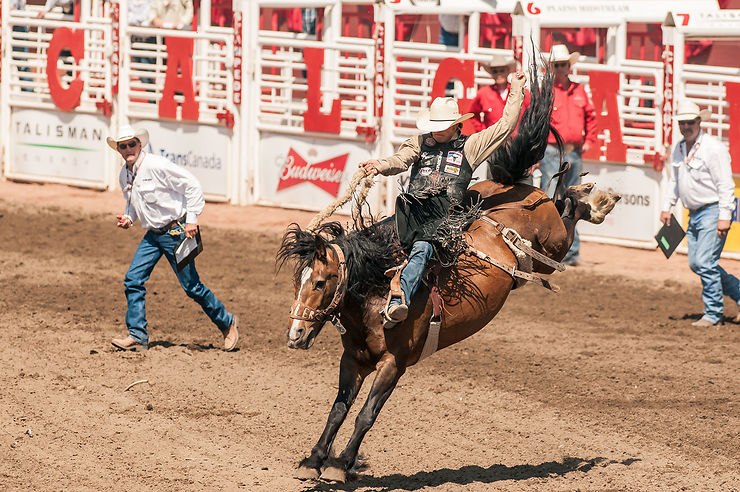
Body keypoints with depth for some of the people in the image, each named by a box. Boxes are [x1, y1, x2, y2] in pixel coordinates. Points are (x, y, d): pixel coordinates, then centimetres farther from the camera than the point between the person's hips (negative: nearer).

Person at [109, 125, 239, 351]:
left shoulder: (156, 165, -18)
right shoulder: (124, 175, 6)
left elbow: (193, 185, -17)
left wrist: (192, 220, -18)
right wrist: (128, 218, 2)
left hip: (175, 230, -7)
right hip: (152, 235, 7)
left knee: (191, 285, -2)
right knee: (133, 280, -5)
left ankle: (227, 323, 17)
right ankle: (138, 336, -1)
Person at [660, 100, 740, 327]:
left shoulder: (713, 148, -14)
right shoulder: (679, 150, 11)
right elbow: (674, 181, 24)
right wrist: (666, 207, 15)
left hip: (713, 212, -9)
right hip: (694, 215, 9)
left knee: (705, 262, -12)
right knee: (696, 264, 8)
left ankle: (713, 314, -2)